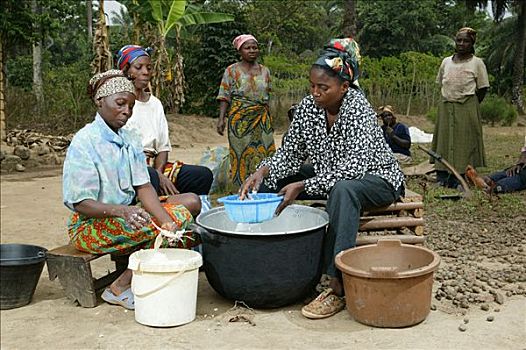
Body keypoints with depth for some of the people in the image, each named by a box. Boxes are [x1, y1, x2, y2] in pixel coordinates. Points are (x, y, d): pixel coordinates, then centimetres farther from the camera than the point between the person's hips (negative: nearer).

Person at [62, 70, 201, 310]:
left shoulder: (131, 140, 6)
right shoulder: (84, 142, -14)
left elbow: (143, 187, -5)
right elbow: (80, 203, -19)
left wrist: (168, 223, -22)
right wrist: (121, 211, -37)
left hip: (128, 212, 8)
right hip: (91, 225, -8)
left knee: (191, 201, -6)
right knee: (181, 217, -23)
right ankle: (120, 288, -13)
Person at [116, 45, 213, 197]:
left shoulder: (155, 103, 18)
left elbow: (163, 146, 13)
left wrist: (159, 172, -10)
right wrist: (158, 176, -18)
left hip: (153, 165, 6)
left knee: (204, 174, -14)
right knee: (150, 177, -40)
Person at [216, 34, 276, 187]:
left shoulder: (265, 71, 12)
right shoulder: (232, 70, 2)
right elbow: (224, 97, -2)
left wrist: (268, 118, 15)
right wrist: (221, 118, -12)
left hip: (262, 119, 3)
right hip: (240, 118, -3)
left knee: (264, 152, -2)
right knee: (241, 153, -2)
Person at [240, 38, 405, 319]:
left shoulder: (358, 109, -23)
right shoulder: (308, 107, -5)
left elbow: (353, 167, -33)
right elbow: (289, 153, -2)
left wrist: (302, 186, -39)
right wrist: (262, 171, -22)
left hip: (376, 178, -7)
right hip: (327, 179, 7)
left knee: (342, 190, -41)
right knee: (267, 184, -4)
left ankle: (339, 286, -39)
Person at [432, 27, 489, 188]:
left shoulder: (477, 63, -2)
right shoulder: (446, 62, 9)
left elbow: (482, 88, 0)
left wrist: (470, 106, 0)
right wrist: (448, 99, 9)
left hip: (467, 107, -4)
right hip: (446, 107, 4)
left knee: (464, 141, -3)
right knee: (444, 139, 4)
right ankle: (443, 176, 11)